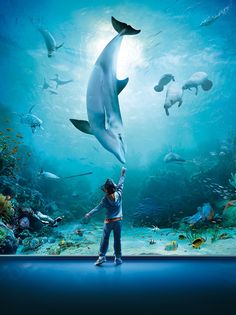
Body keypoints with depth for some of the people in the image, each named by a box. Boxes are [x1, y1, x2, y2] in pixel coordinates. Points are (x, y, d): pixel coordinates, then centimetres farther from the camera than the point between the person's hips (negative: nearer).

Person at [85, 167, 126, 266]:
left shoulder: (105, 199, -10)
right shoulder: (119, 194, -6)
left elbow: (98, 207, -8)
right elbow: (121, 184, 5)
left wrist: (89, 214, 0)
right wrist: (123, 174, 16)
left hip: (108, 221, -2)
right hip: (118, 220, 2)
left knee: (105, 239, 8)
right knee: (117, 240, 7)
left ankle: (102, 256, 4)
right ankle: (118, 258, 12)